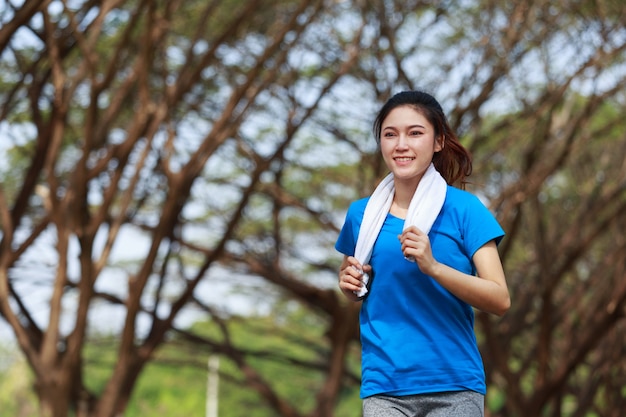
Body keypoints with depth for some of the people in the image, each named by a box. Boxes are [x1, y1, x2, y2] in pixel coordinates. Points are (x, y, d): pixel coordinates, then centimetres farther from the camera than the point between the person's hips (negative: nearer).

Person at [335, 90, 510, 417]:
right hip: (384, 389, 2)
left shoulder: (464, 208, -3)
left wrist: (433, 267, -21)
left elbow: (500, 300, -10)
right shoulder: (362, 213, 7)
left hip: (455, 389, -2)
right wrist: (350, 283, 2)